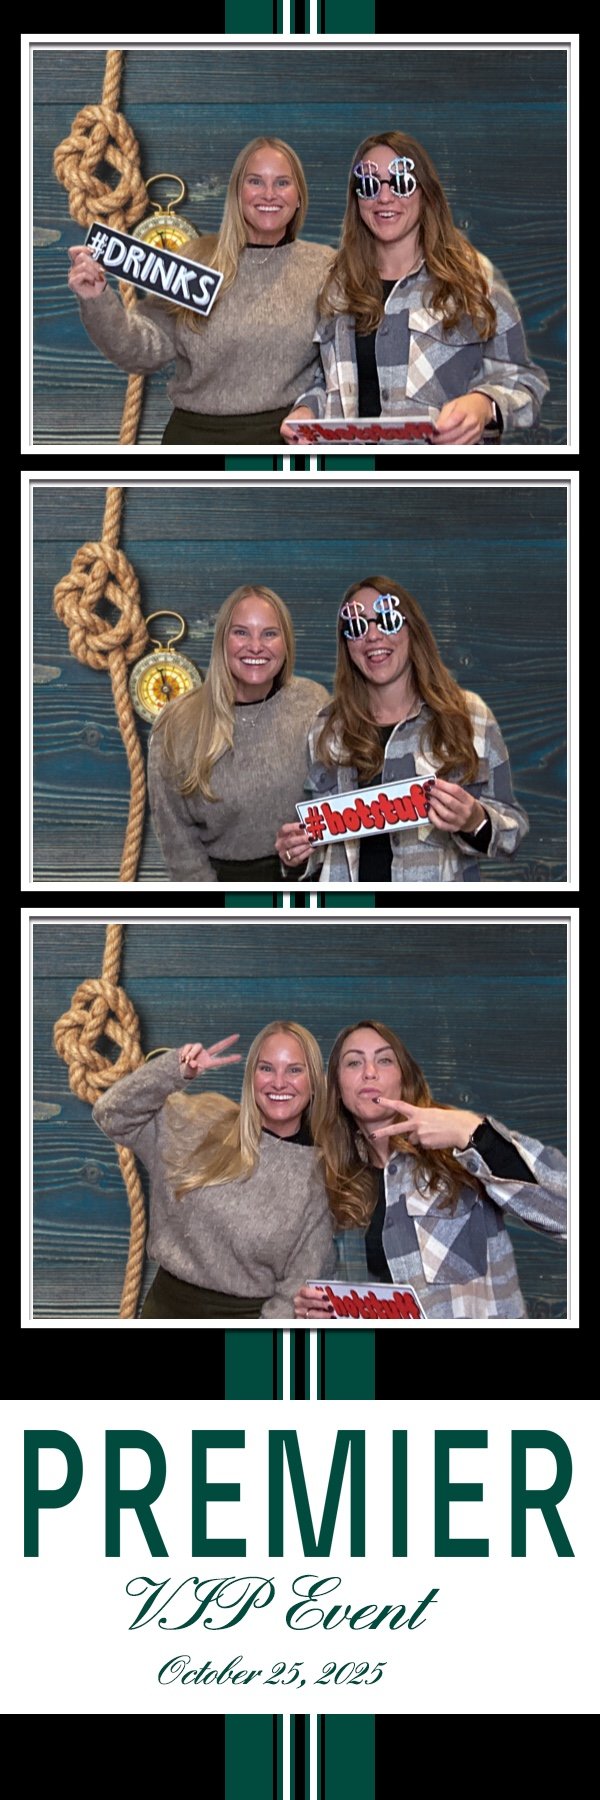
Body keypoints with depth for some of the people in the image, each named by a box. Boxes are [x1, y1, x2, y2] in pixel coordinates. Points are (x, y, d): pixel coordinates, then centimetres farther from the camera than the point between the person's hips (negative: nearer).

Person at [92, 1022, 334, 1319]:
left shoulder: (319, 1176, -2)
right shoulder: (203, 1124, 2)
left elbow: (303, 1282, -1)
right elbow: (112, 1115, 1)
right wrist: (176, 1071, -11)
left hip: (251, 1319, -1)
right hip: (168, 1310, 1)